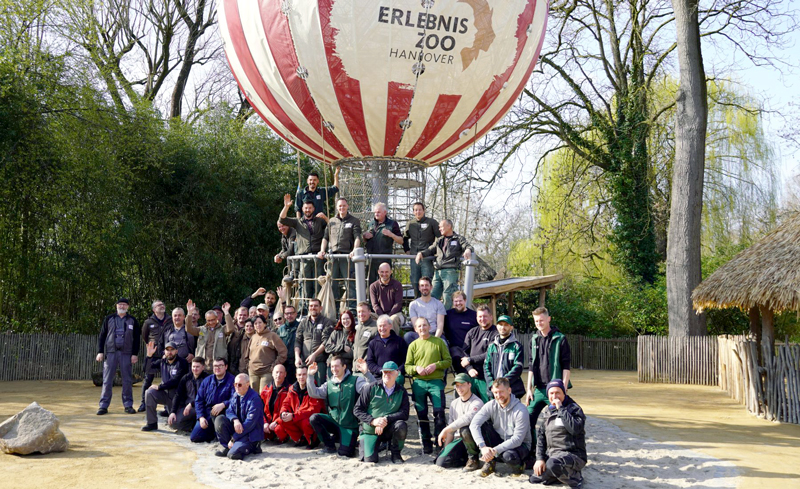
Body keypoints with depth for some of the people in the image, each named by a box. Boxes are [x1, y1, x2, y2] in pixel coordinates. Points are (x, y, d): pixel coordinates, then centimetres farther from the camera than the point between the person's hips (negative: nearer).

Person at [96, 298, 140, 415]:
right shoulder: (109, 319, 9)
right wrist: (100, 352, 0)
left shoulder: (132, 320, 9)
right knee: (107, 380, -1)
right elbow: (102, 336, 9)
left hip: (126, 353, 0)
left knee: (127, 380, 2)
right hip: (110, 352, 0)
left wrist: (135, 354, -1)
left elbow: (137, 338, 7)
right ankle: (103, 406, 3)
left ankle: (128, 405, 9)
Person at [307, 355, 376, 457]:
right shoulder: (329, 384, 8)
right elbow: (313, 393, -2)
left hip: (350, 425, -4)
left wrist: (367, 373, -35)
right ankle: (330, 445, 0)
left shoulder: (355, 381, -6)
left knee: (344, 453, -18)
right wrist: (310, 376, -13)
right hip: (334, 421, 4)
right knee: (313, 418, -21)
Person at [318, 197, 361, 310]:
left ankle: (352, 308, -8)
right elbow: (325, 238, 20)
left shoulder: (354, 221, 7)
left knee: (350, 282, -9)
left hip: (347, 256, -4)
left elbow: (357, 238, -4)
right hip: (333, 256, 4)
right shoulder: (331, 221, 20)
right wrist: (322, 251, 5)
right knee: (333, 282, 5)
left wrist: (354, 251, -21)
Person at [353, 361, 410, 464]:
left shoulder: (401, 392, 2)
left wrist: (386, 419, -23)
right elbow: (357, 409, -4)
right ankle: (362, 443, 17)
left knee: (401, 425, -31)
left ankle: (396, 453, -4)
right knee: (370, 459, -20)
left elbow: (404, 413, -9)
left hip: (389, 429, 1)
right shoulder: (372, 388, -2)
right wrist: (373, 421, -18)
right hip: (370, 430, -1)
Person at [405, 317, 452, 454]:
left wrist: (436, 365, -11)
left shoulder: (439, 342, 7)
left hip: (436, 381, -2)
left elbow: (448, 360, 5)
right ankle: (426, 443, 14)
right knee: (421, 414, 5)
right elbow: (407, 366, 10)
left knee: (439, 412, -9)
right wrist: (416, 368, -10)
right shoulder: (413, 345, 12)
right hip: (418, 382, 2)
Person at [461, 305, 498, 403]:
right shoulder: (472, 332, 15)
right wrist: (469, 369, -8)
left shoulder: (495, 334, -5)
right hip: (470, 377, 5)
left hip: (485, 378, -5)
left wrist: (470, 360, -7)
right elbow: (464, 352, 8)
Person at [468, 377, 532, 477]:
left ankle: (518, 464, -1)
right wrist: (483, 447, -34)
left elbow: (517, 439, -25)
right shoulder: (491, 405, -9)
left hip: (520, 445, -4)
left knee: (508, 455, -39)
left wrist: (495, 450, -33)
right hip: (499, 440, 4)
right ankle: (490, 461, -7)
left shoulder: (520, 410, -21)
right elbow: (474, 424, -19)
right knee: (478, 427, -19)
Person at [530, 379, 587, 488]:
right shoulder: (546, 412, 14)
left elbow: (575, 429, -25)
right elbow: (541, 437, 13)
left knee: (553, 463, -36)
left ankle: (575, 477, -8)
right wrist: (540, 458, -1)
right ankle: (566, 474, 11)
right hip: (551, 454, 7)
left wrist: (561, 409, -20)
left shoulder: (574, 409, -5)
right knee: (534, 479, -5)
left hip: (572, 454, -7)